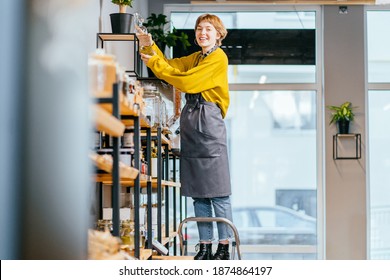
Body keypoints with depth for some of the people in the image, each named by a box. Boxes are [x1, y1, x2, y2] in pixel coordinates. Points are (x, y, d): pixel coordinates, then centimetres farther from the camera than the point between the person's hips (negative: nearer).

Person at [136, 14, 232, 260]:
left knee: (218, 191, -6)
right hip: (190, 120, 8)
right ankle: (205, 246, 12)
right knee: (198, 191, 8)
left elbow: (188, 82, -13)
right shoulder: (196, 57, 20)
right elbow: (171, 65, 17)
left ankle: (224, 247, -2)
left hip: (209, 122, -8)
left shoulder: (219, 58, -7)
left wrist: (154, 63, -9)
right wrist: (150, 46, 2)